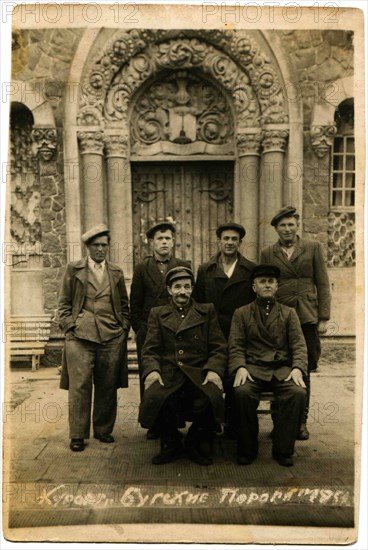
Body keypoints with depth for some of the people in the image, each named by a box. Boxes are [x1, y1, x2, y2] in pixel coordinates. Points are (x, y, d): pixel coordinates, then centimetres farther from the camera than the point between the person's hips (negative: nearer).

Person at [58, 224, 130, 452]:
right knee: (79, 385, -3)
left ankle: (104, 429, 22)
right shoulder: (73, 269, 7)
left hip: (112, 337, 2)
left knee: (108, 386, 7)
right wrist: (70, 327, -4)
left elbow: (124, 305, 17)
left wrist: (124, 329, 6)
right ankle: (78, 435, 10)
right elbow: (64, 303, 7)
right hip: (80, 335, -2)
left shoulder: (117, 272, 14)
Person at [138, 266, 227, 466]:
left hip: (198, 373, 0)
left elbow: (219, 348, 9)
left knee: (212, 397, -32)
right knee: (153, 397, -32)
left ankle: (197, 445, 2)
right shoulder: (157, 314, 19)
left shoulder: (207, 311, 17)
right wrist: (152, 370, -12)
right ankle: (171, 445, 2)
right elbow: (150, 350, 9)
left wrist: (214, 370, -11)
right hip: (167, 374, 0)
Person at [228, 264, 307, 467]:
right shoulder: (241, 313, 15)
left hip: (283, 369, 1)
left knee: (298, 393, -30)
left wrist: (297, 368, -11)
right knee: (242, 392, -32)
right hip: (253, 368, -1)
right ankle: (247, 449, -11)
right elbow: (235, 346, 6)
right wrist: (239, 367, -13)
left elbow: (299, 345, 8)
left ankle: (282, 449, -11)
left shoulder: (288, 313, 18)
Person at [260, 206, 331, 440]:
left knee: (303, 372, 5)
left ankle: (301, 422, 19)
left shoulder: (313, 248, 6)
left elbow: (323, 284, 4)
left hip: (307, 317, 0)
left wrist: (324, 317, -1)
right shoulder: (268, 253, 8)